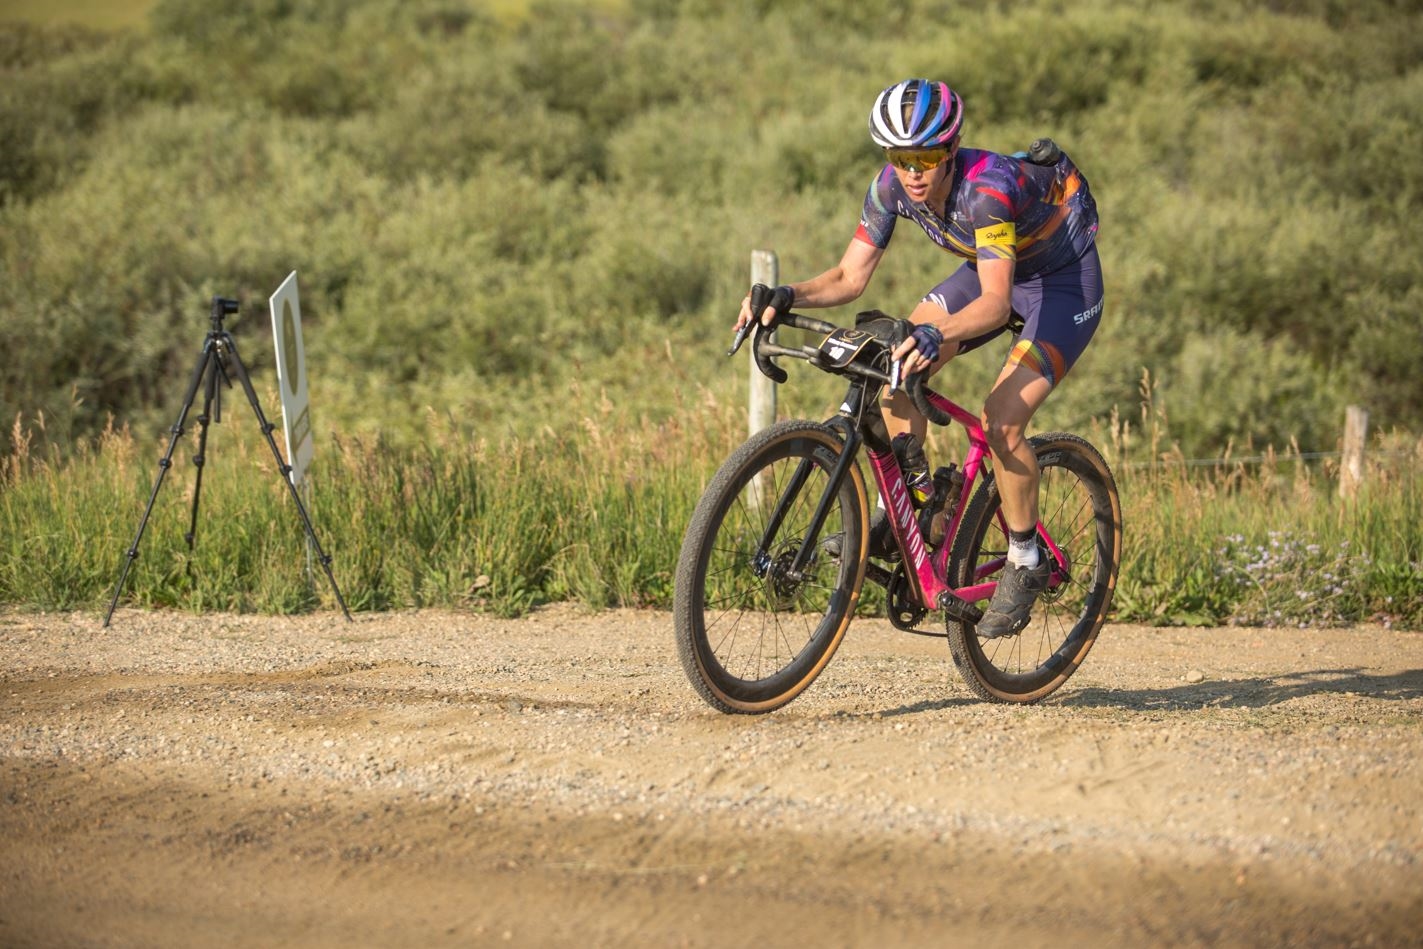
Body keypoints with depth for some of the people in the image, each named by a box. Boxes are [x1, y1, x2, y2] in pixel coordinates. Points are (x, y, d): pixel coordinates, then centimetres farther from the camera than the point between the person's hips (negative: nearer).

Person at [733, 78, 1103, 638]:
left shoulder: (986, 187, -37)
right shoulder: (893, 186, -17)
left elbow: (995, 301, -47)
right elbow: (850, 278, -13)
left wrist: (937, 334, -65)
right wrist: (787, 296, -31)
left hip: (1065, 282, -7)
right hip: (990, 271, 7)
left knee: (1001, 419, -22)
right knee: (896, 365, -13)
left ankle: (1026, 564, -2)